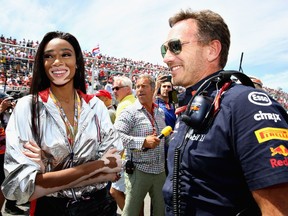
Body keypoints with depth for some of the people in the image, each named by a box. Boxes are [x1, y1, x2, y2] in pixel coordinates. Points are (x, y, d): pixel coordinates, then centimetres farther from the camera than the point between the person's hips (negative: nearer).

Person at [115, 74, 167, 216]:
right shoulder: (130, 112, -10)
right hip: (138, 171, -6)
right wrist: (143, 142, -24)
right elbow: (116, 136, -22)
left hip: (160, 170, 6)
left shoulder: (160, 113, 11)